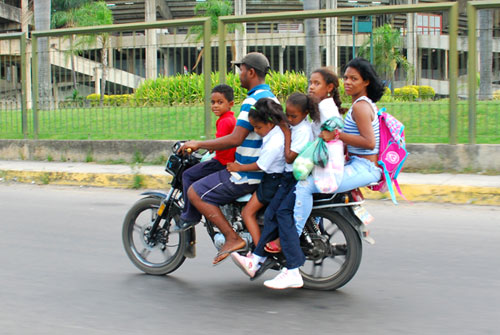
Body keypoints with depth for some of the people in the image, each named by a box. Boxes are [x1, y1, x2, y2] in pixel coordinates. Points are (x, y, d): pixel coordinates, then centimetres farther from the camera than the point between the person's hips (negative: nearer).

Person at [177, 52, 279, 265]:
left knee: (195, 192, -8)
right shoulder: (271, 97, 14)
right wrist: (213, 146, 25)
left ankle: (232, 238, -11)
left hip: (248, 174, -11)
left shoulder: (252, 101, -19)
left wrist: (198, 144, -16)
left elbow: (235, 139, -25)